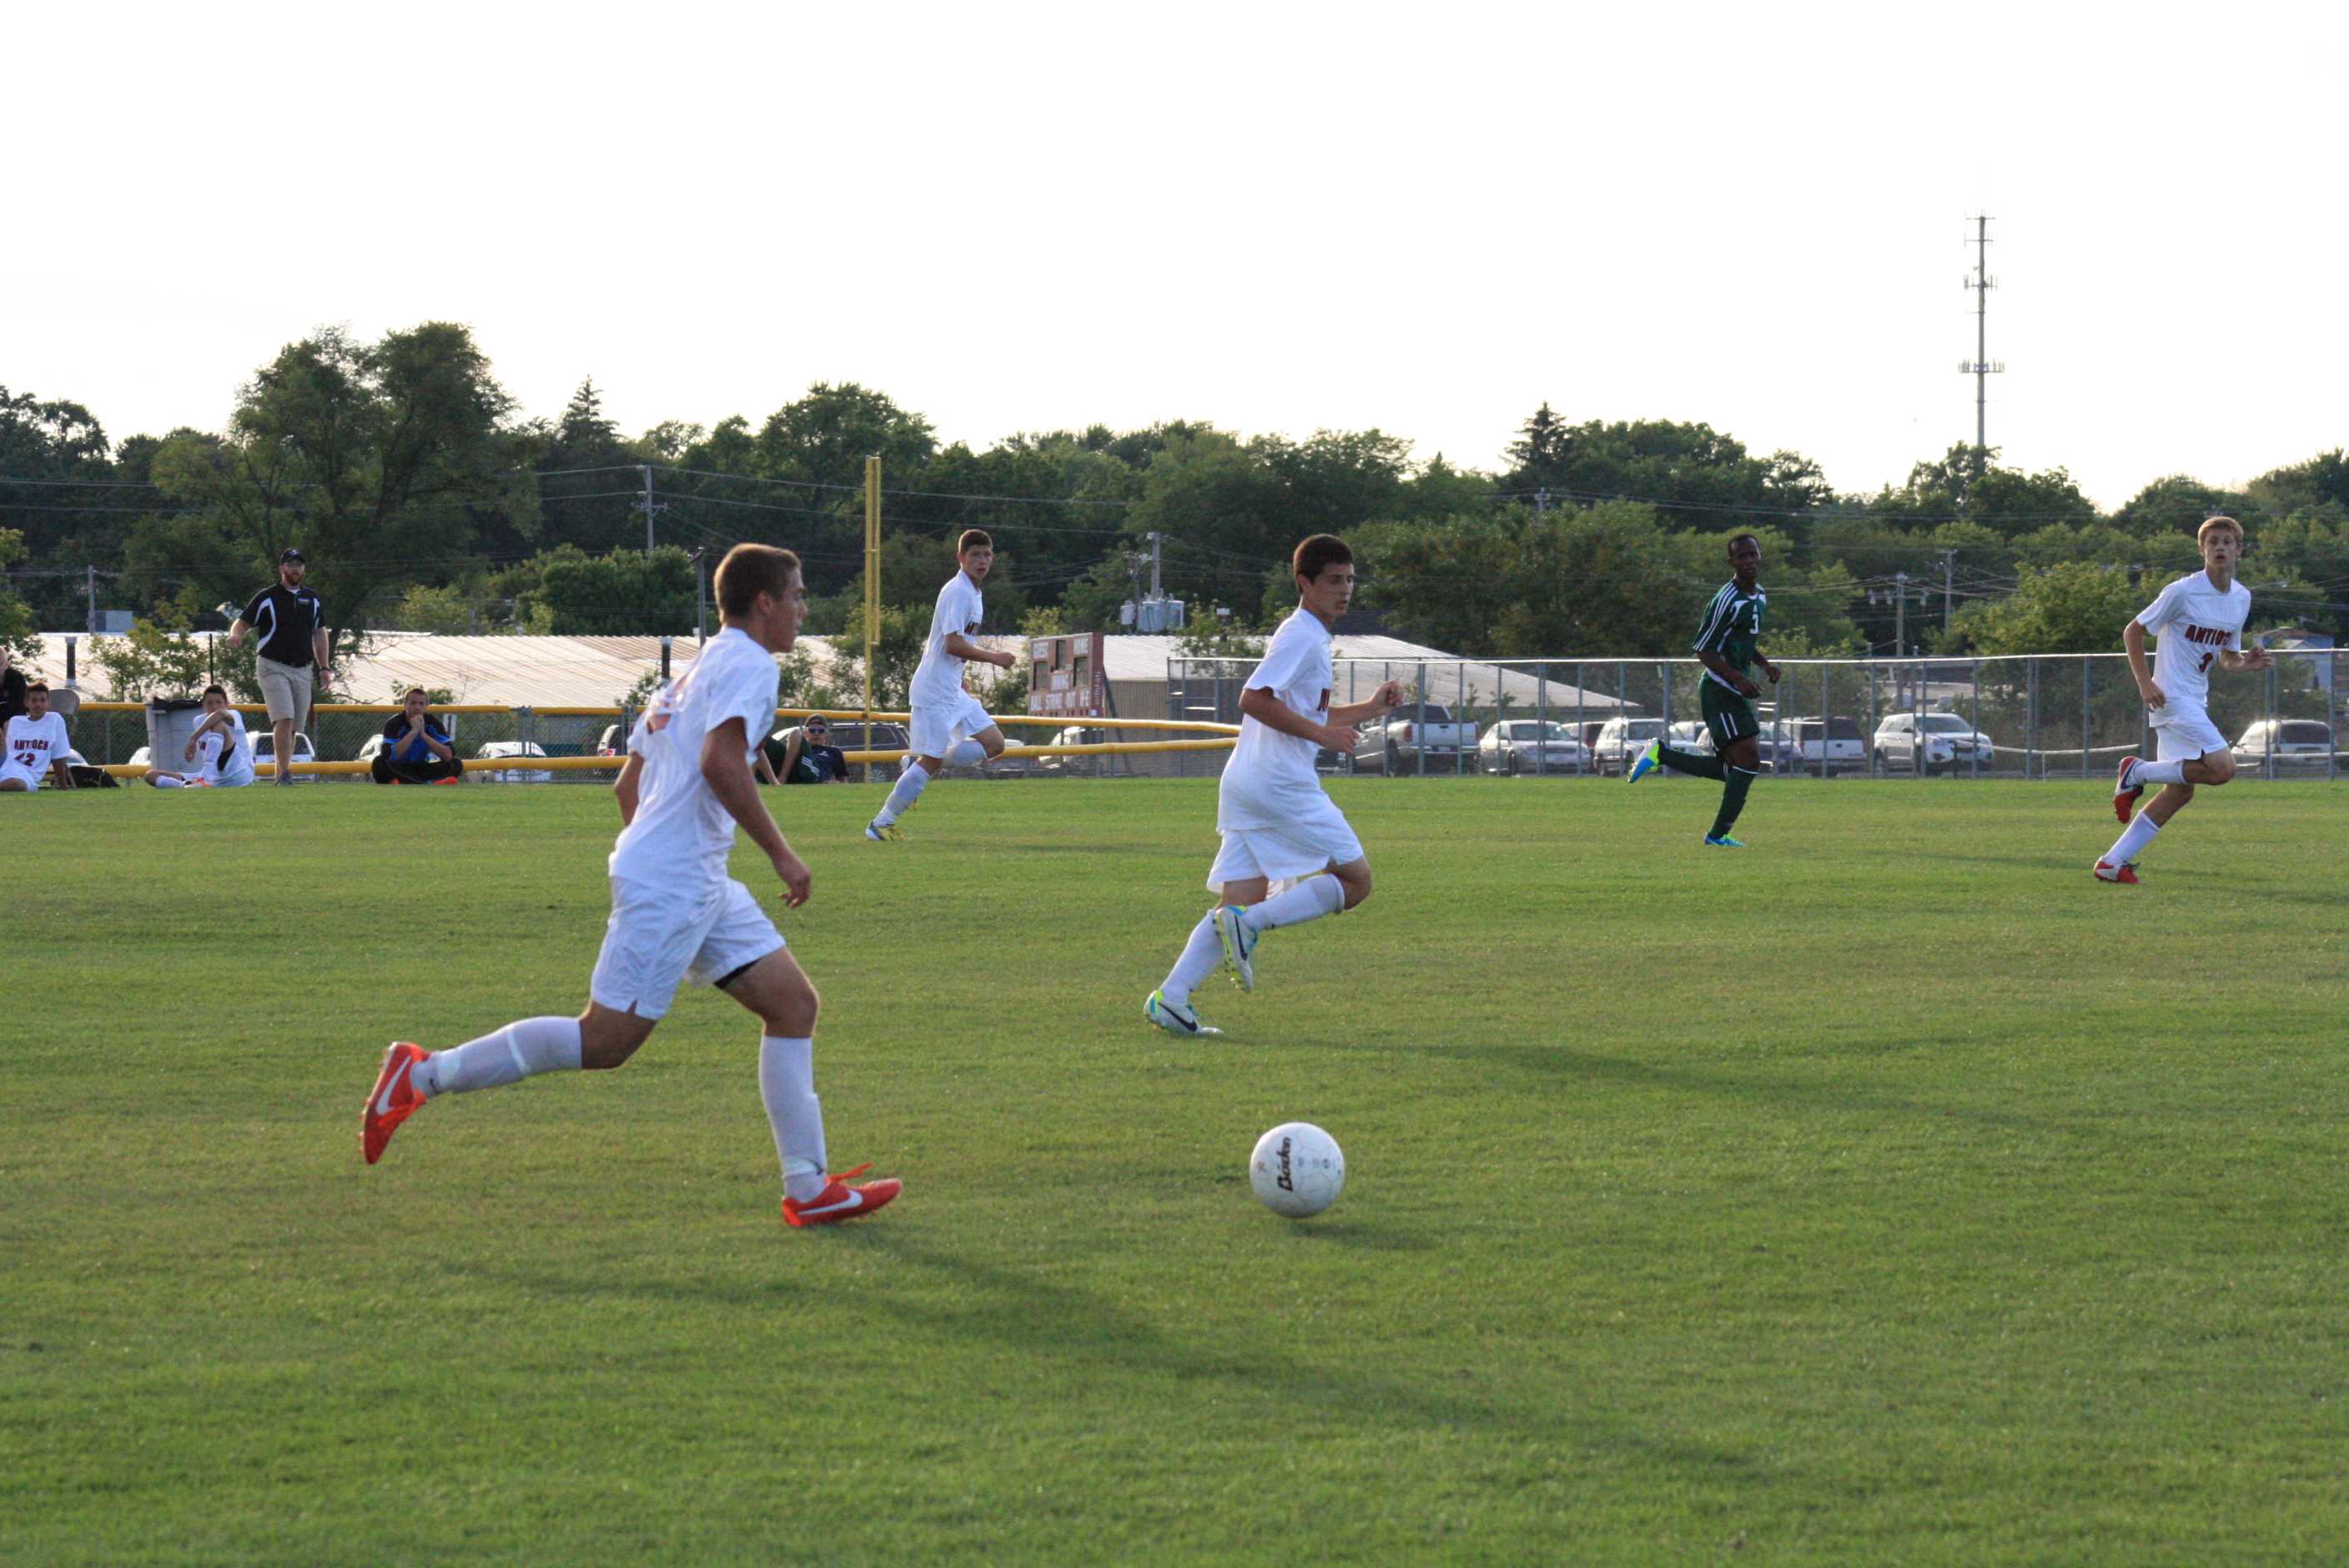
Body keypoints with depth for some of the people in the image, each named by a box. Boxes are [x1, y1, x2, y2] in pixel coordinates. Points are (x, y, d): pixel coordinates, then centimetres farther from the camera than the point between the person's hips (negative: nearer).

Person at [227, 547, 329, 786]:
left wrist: (324, 668, 17)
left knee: (293, 727, 6)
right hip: (274, 668, -5)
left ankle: (280, 776, 14)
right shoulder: (266, 598, -1)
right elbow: (243, 623, -4)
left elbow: (319, 634, 22)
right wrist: (235, 636, -28)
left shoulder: (312, 600, 15)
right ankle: (284, 773, -25)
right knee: (284, 720, -20)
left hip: (303, 670, 5)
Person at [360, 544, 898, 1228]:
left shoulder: (696, 671, 22)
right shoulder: (749, 664, -8)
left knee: (793, 1004, 6)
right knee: (605, 1041, -10)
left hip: (702, 885, 11)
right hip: (671, 884, -11)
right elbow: (721, 762, -24)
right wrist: (780, 852, -18)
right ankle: (423, 1075, -4)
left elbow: (628, 785, 24)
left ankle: (809, 1188, 3)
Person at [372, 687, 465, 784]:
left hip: (422, 770, 3)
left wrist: (423, 734, -25)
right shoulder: (394, 723, -13)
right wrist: (413, 732, -31)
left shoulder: (433, 723, -5)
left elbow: (448, 755, -17)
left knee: (456, 764, -16)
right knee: (379, 762, -34)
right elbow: (389, 756, -30)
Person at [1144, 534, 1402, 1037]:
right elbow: (1253, 699, -20)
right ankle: (1249, 923, -14)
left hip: (1245, 785, 10)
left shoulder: (1311, 638, 23)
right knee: (1355, 880, -4)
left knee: (1241, 901, 4)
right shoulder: (1302, 636, -9)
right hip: (1283, 783, -10)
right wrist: (1320, 733, -18)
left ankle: (1171, 998, -6)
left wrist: (1370, 708, 23)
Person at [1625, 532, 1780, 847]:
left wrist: (1764, 664, 9)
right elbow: (1703, 650, -17)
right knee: (1748, 757, -16)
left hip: (1735, 692, 9)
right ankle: (1720, 833, -9)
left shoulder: (1759, 596, 13)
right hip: (1719, 690, -9)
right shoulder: (1726, 601, -16)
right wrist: (1737, 678, -27)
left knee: (1732, 769, 9)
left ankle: (1660, 754, 20)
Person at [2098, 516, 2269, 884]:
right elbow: (2132, 631, -6)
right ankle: (2138, 772, -2)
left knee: (2180, 791, 6)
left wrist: (2247, 662, -4)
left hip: (2195, 701, 8)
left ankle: (2113, 863, 10)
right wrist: (2145, 683, -15)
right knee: (2222, 767, -20)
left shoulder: (2241, 598, 10)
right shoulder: (2183, 592, -13)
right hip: (2172, 698, -8)